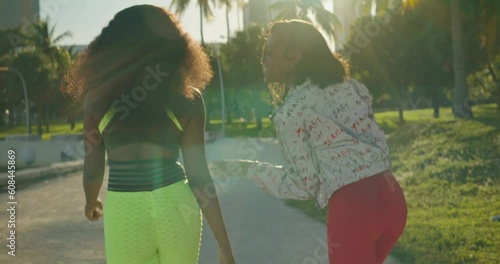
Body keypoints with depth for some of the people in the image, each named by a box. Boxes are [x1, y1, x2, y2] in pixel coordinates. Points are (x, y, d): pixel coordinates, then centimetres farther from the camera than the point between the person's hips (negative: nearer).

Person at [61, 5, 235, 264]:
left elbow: (93, 169, 1)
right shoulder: (188, 98, -2)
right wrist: (223, 243, 2)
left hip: (125, 213, -1)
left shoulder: (100, 97, -4)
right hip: (177, 208, 2)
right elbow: (198, 174, -3)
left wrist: (91, 203, 24)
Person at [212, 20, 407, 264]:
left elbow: (305, 185, -5)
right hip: (390, 195, 7)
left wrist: (248, 168, 3)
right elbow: (378, 141, 14)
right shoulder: (351, 87, 12)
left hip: (352, 208, -7)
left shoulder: (291, 113, -7)